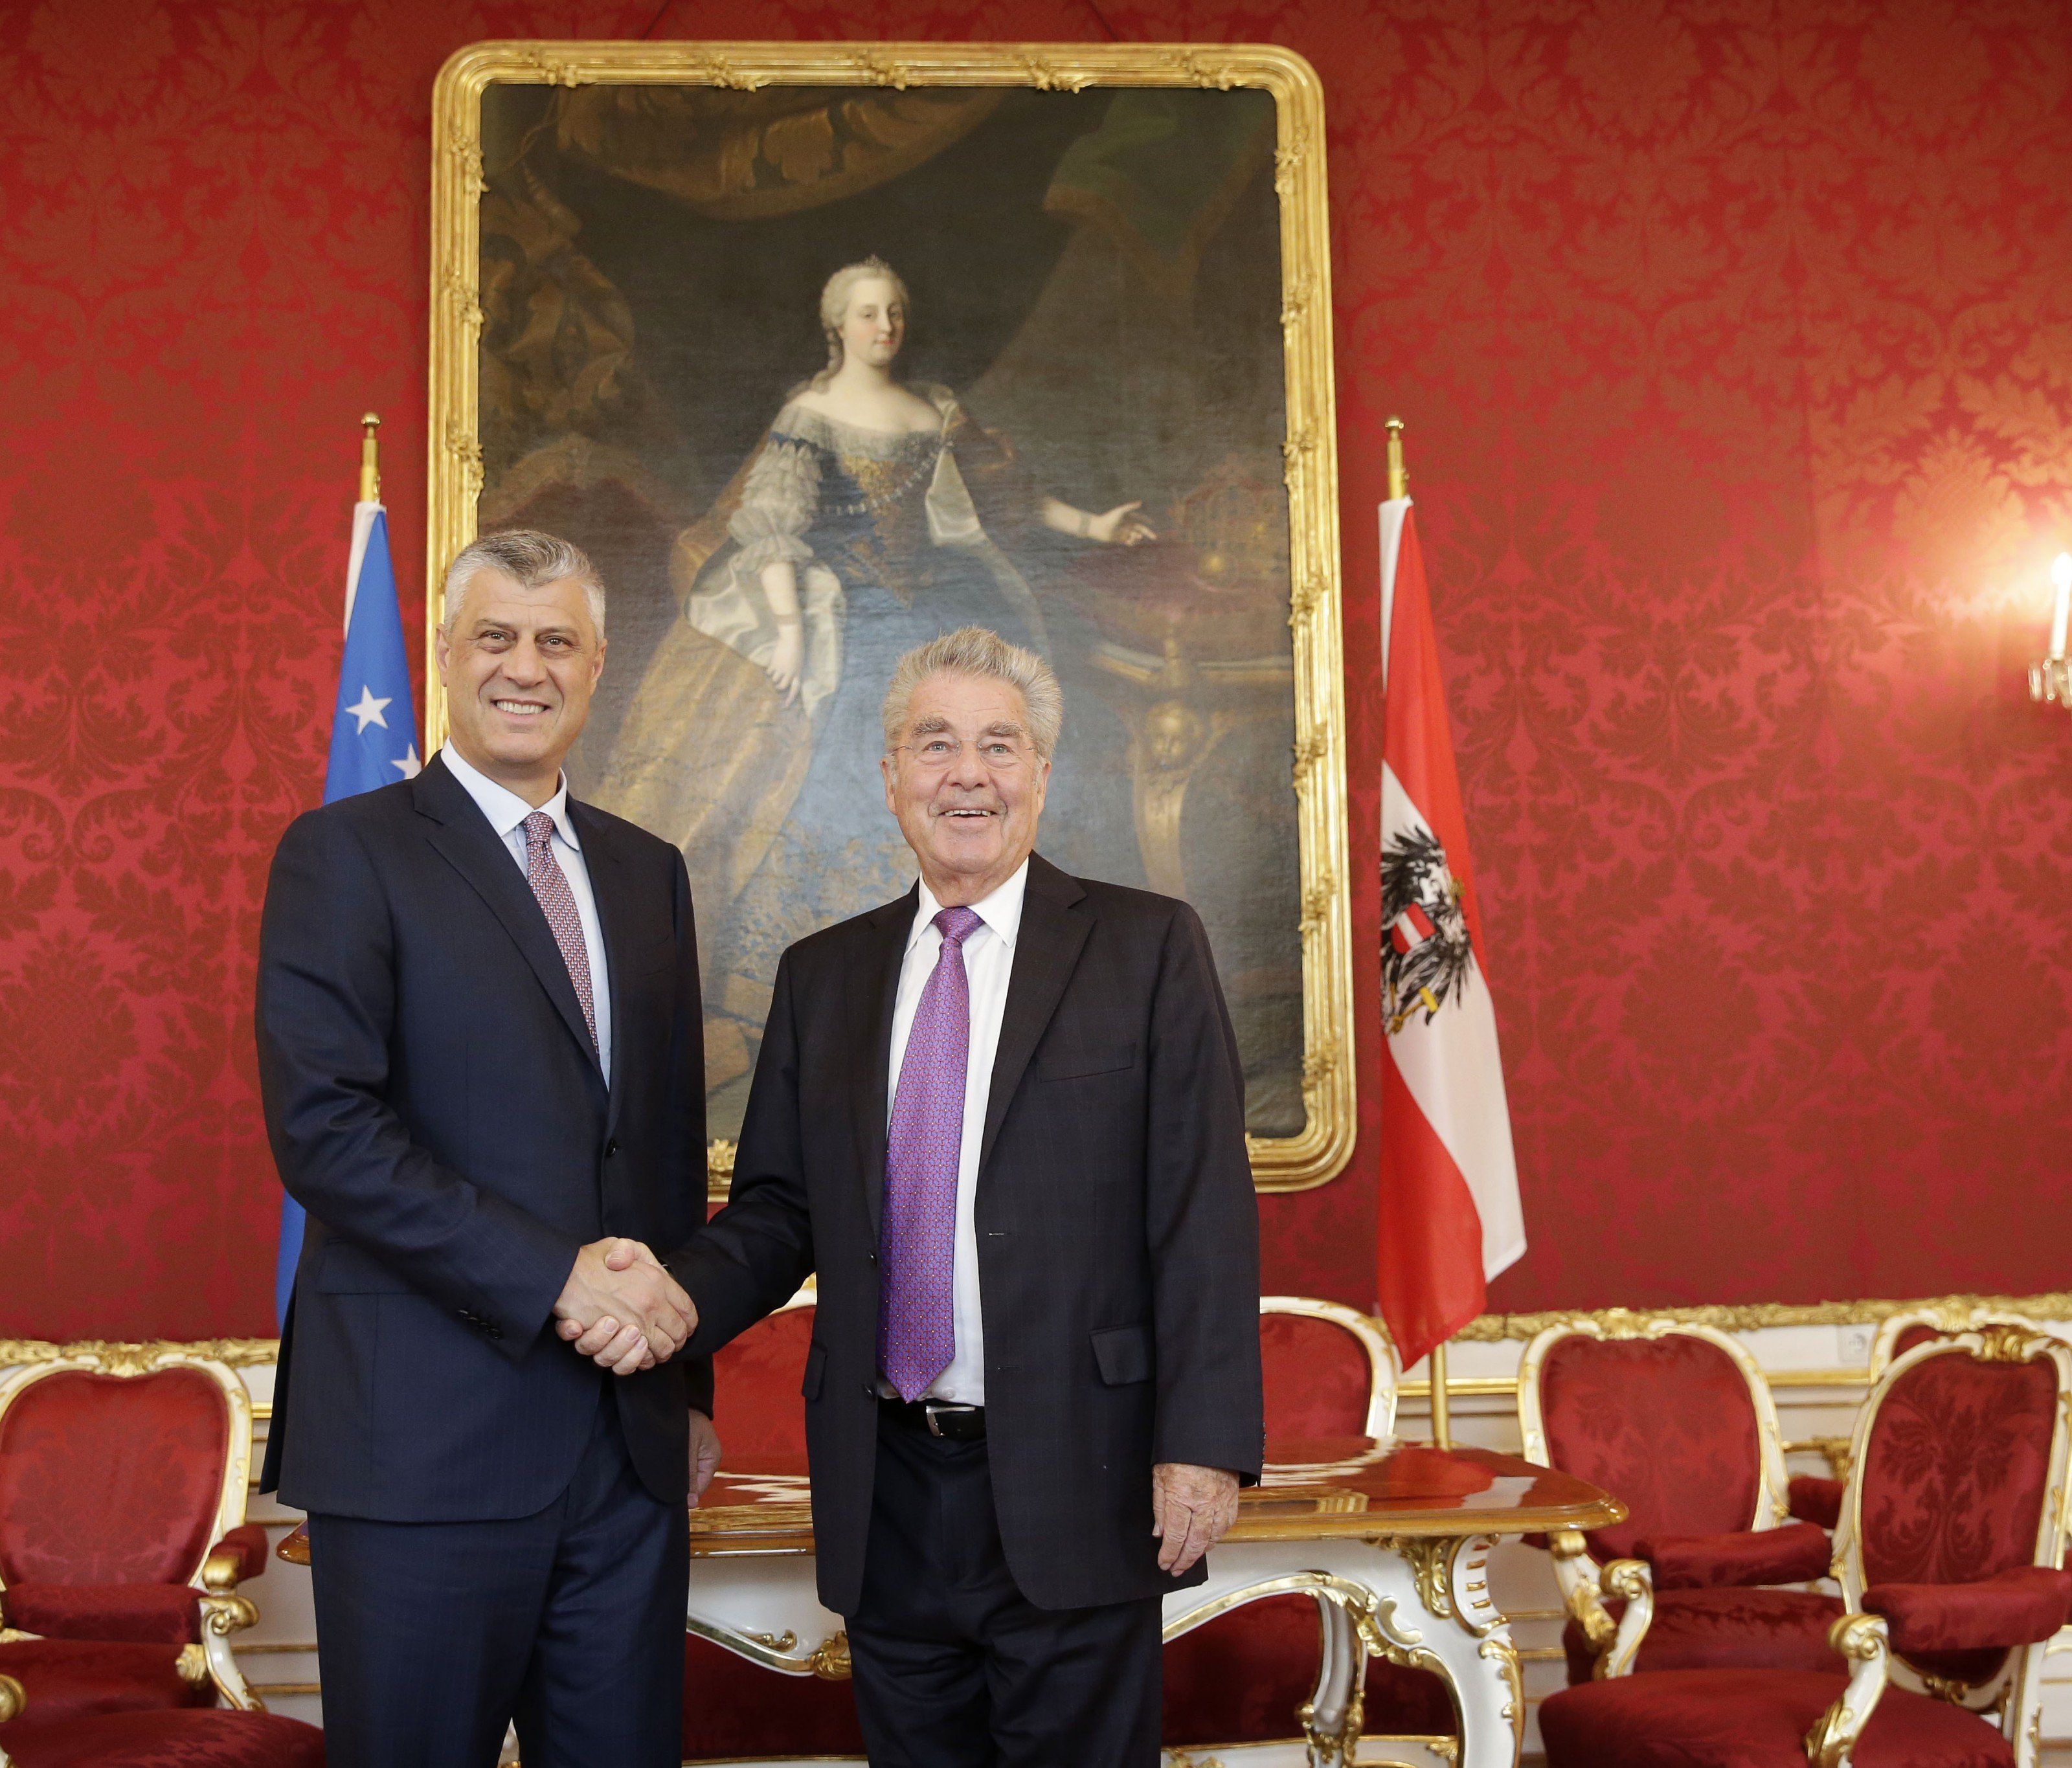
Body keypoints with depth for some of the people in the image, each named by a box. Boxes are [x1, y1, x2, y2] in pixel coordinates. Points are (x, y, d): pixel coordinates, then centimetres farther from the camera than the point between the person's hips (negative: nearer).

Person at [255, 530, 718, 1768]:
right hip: (428, 1438, -5)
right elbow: (322, 1128, -15)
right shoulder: (346, 853, -3)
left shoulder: (648, 872, 15)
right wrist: (555, 1276, -18)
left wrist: (687, 1381, 15)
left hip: (629, 1437, 5)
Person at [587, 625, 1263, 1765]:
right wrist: (679, 1300, -10)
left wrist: (1204, 1442, -14)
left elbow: (1205, 1209, -7)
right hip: (885, 1491, 4)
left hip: (1073, 1492, -3)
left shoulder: (1147, 948, -1)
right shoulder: (822, 976, 11)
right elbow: (779, 1205, 10)